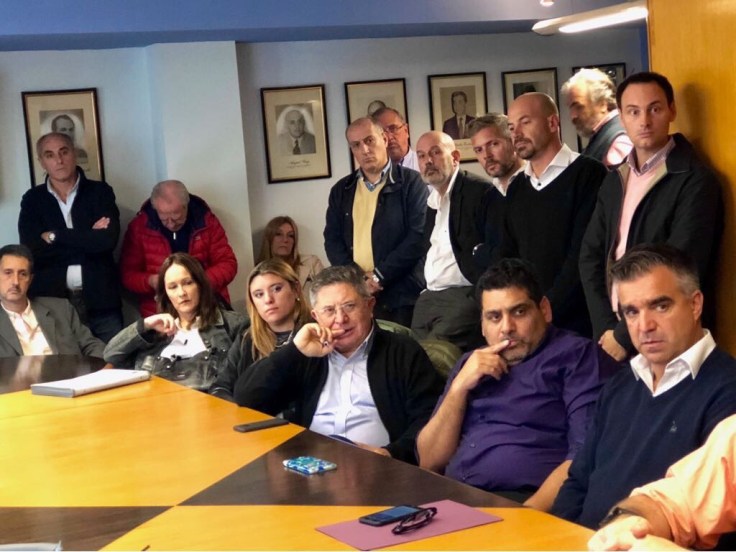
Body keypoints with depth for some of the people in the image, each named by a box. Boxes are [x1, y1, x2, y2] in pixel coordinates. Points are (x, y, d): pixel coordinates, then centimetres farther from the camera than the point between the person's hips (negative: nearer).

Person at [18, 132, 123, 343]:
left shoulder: (100, 192, 5)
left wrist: (55, 236, -9)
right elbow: (32, 251, -7)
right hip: (51, 301, 0)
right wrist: (88, 240, -9)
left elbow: (108, 241, -12)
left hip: (100, 300, 0)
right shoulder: (32, 200, 7)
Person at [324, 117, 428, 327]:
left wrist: (380, 275, -11)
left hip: (402, 294, -3)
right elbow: (332, 239, 12)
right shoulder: (341, 190, 15)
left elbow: (419, 234, -7)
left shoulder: (411, 182, 1)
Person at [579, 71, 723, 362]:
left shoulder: (695, 181, -12)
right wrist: (606, 326, -7)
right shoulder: (615, 179, 10)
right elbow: (591, 254, 6)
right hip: (611, 335, 6)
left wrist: (626, 335, -15)